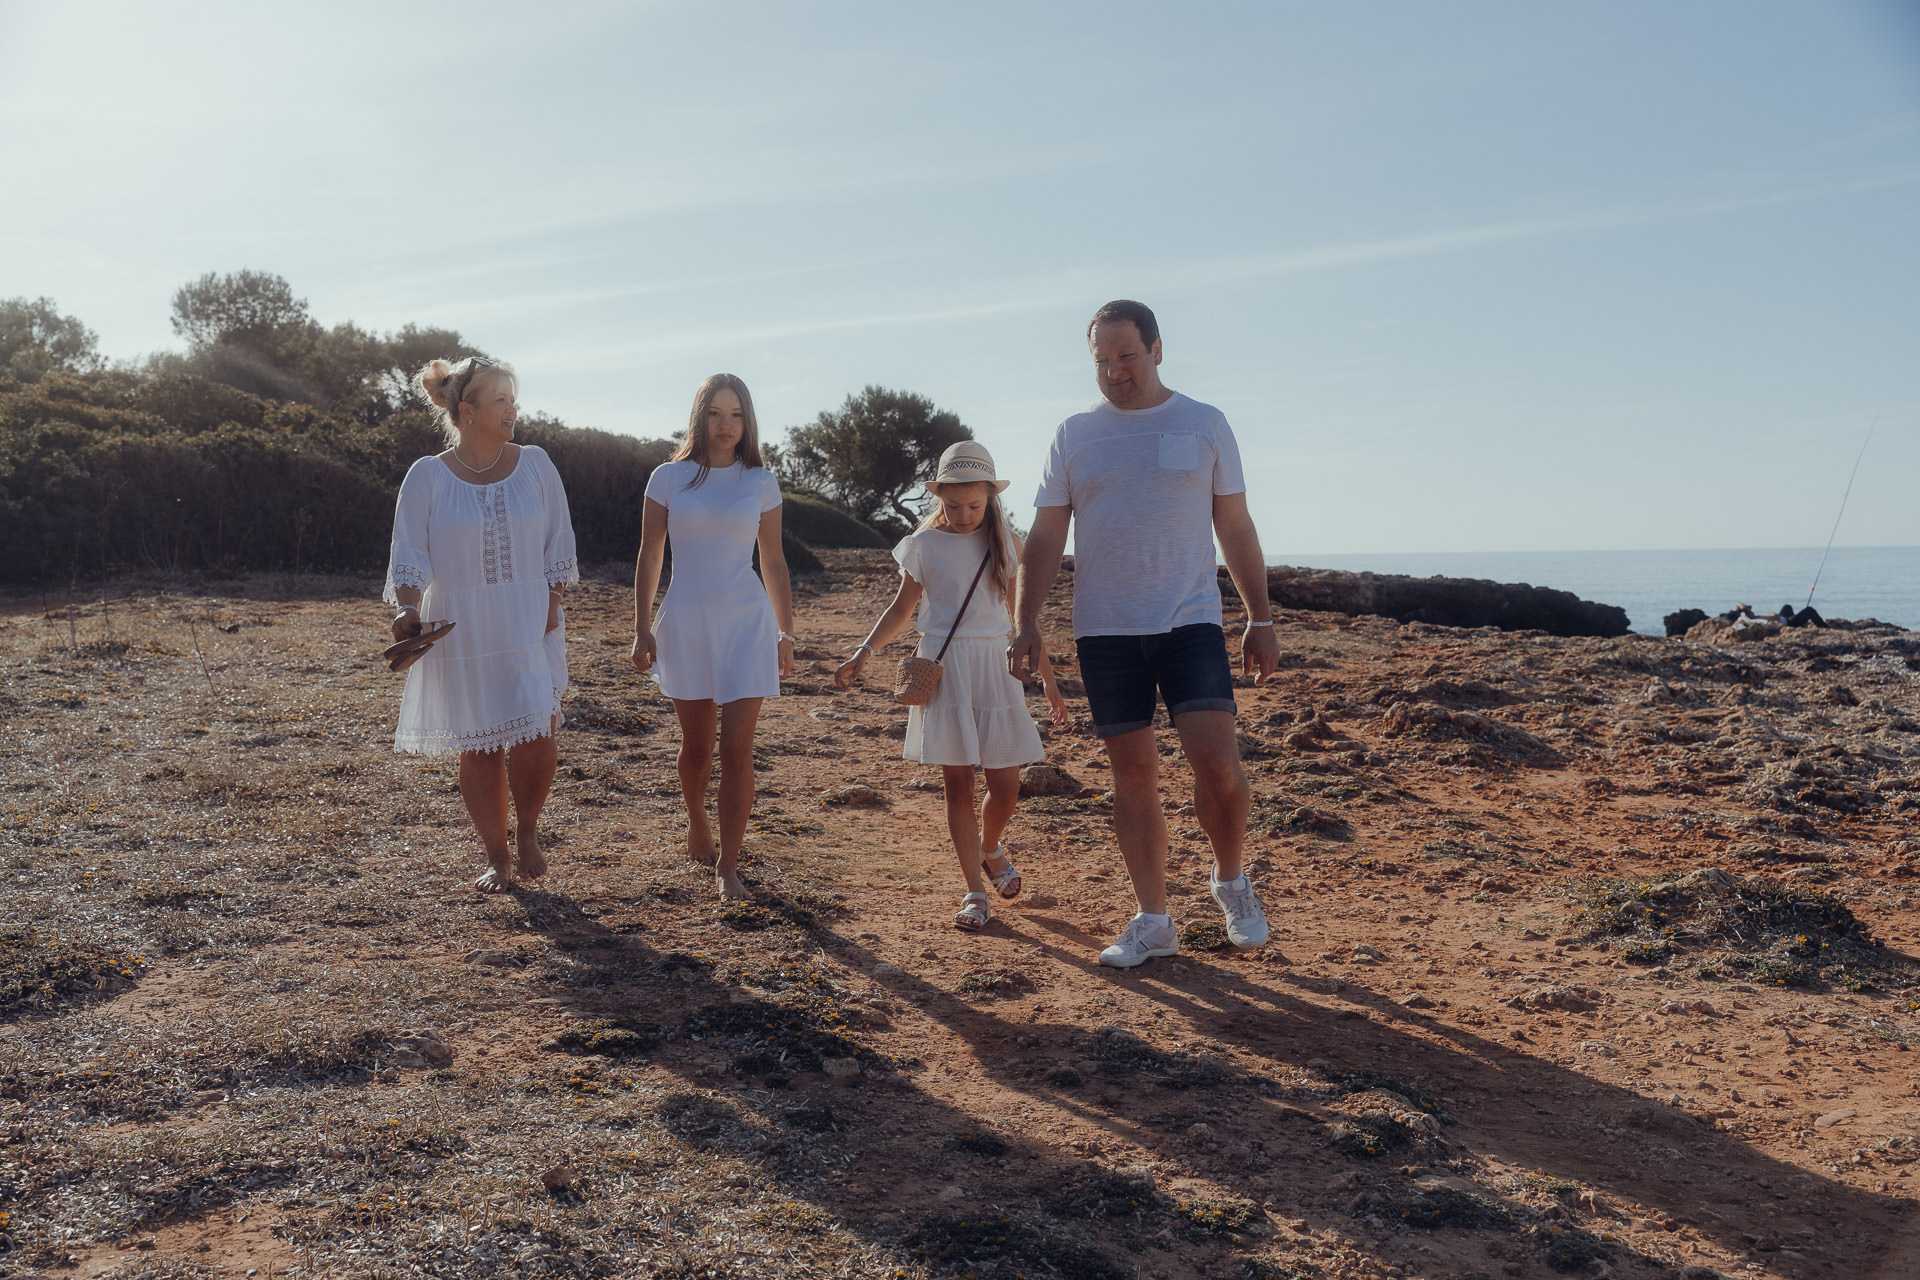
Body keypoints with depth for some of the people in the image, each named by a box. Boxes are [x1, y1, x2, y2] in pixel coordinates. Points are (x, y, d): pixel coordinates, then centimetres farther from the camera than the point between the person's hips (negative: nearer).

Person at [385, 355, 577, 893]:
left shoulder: (534, 463, 3)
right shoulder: (427, 477, -2)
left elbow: (559, 541, 8)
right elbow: (410, 556, -3)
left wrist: (552, 602, -4)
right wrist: (408, 610, -19)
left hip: (530, 625, 1)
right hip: (461, 629, 0)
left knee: (535, 736, -13)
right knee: (478, 747, 5)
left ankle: (527, 833, 14)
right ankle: (497, 859, 21)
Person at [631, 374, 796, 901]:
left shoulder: (760, 482, 3)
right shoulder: (668, 478, 1)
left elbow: (774, 562, 9)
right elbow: (649, 558, 5)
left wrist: (786, 634, 8)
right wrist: (641, 629, 1)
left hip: (746, 624, 0)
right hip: (686, 624, 0)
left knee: (737, 749, -7)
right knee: (696, 746, 12)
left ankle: (727, 867, 3)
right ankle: (696, 822, 41)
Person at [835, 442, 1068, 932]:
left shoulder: (1005, 543, 6)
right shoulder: (924, 545, 1)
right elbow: (901, 609, 9)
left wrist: (1047, 676, 14)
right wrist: (863, 652, -2)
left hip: (995, 667, 1)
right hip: (943, 668, -1)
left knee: (1005, 786, 0)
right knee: (957, 783, 0)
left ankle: (990, 848, 32)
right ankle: (975, 891, 9)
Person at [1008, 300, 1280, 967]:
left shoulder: (1204, 424, 6)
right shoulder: (1073, 435, 8)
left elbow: (1235, 528, 9)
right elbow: (1045, 539, 6)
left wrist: (1261, 619, 5)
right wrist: (1027, 624, -4)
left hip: (1190, 619, -1)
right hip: (1104, 630, 2)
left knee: (1216, 761, -14)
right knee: (1133, 773, 5)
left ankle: (1230, 880, 14)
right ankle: (1153, 920, 16)